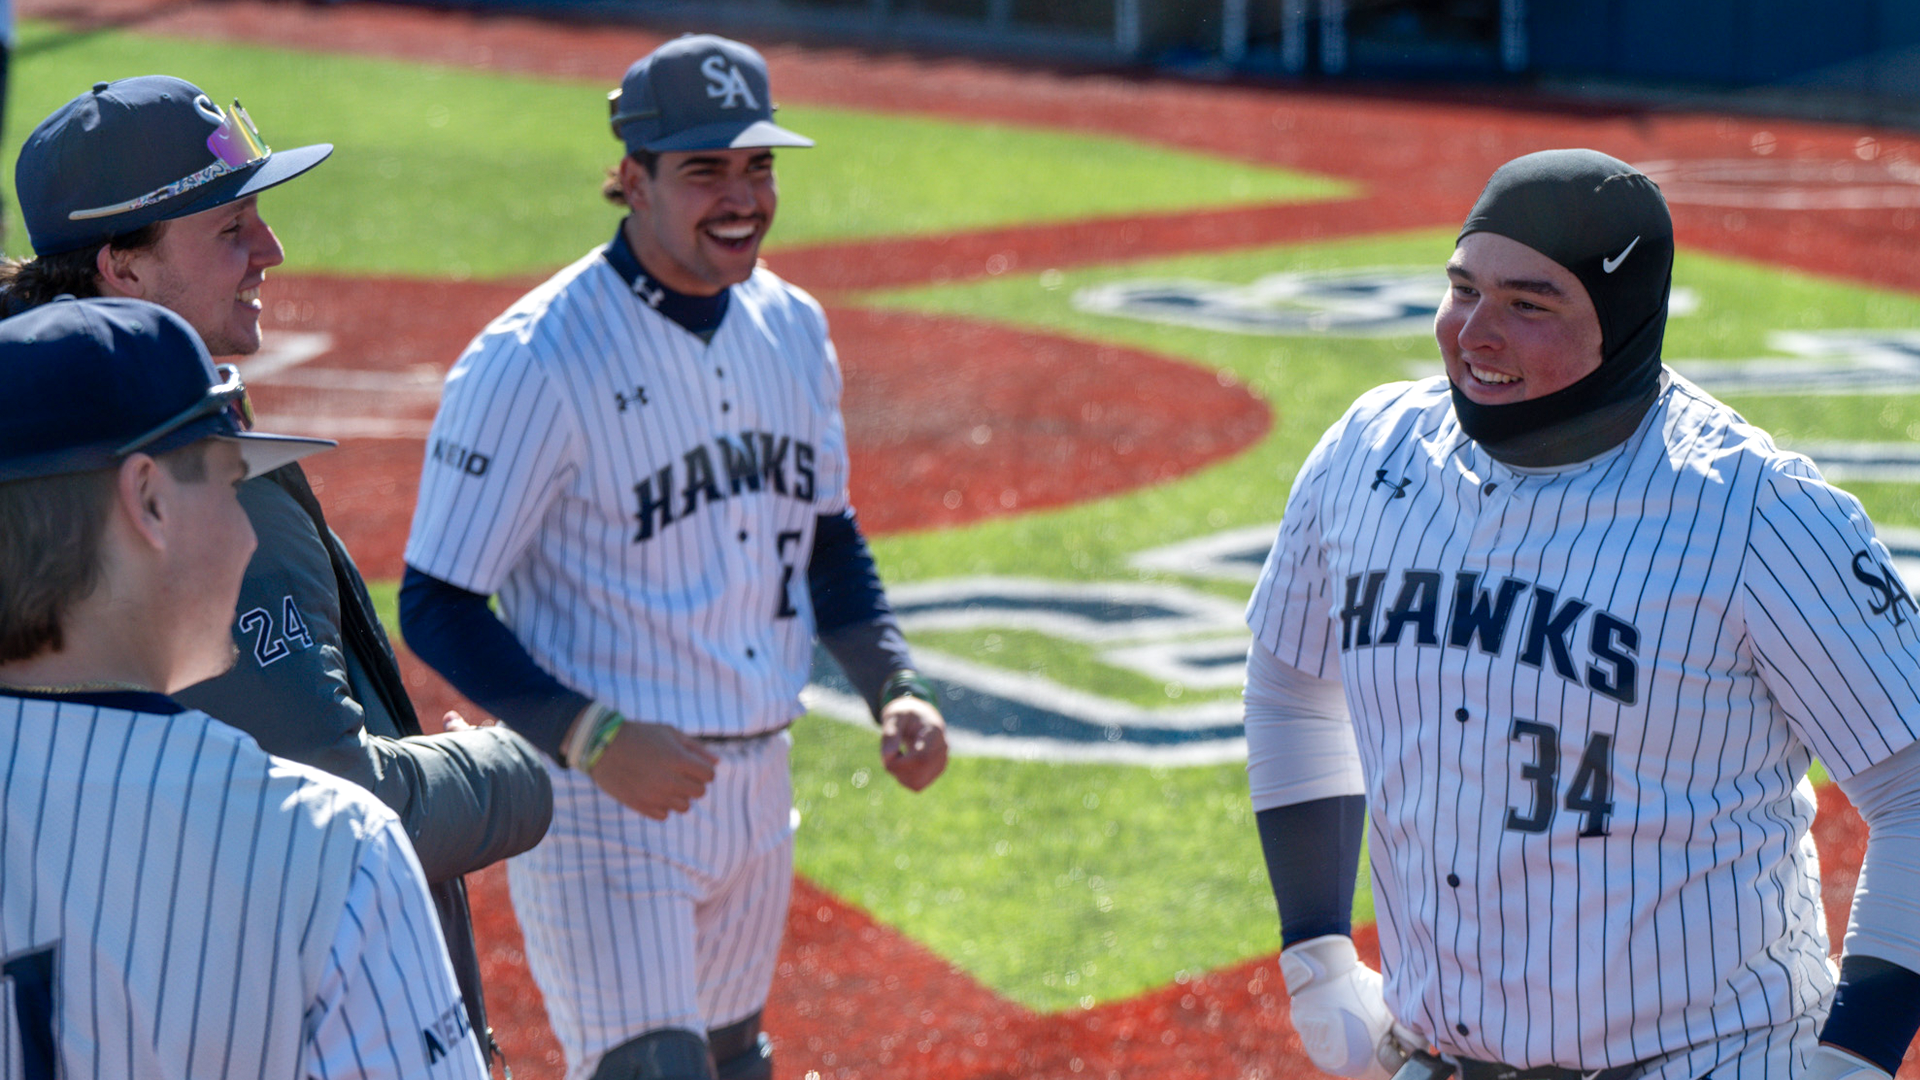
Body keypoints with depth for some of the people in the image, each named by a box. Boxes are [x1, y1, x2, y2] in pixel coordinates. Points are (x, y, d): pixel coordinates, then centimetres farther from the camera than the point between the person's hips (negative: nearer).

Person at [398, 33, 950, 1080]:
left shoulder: (793, 328, 5)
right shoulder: (534, 362, -17)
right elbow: (435, 606, -15)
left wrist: (893, 686, 2)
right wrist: (592, 737, -27)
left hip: (755, 787, 7)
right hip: (598, 798, -7)